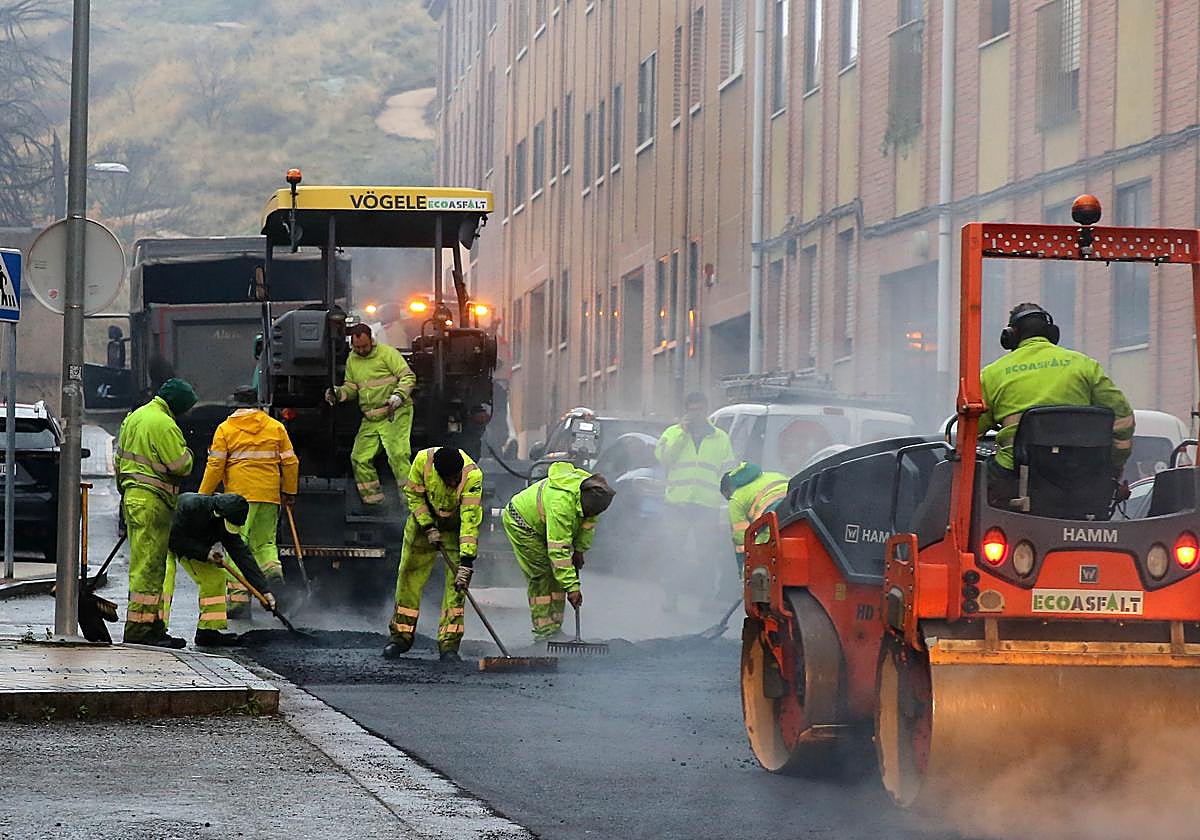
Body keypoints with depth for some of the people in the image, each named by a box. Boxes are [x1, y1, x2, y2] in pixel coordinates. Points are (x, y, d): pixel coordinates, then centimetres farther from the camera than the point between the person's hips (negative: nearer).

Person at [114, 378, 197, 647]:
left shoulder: (134, 417, 15)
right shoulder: (165, 425, -15)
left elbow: (119, 458, 22)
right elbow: (182, 466, -17)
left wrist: (124, 490, 28)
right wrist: (186, 452, 5)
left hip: (132, 497, 10)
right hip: (153, 502, -10)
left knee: (149, 565, 14)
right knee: (148, 566, -8)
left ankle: (152, 627, 17)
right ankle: (140, 629, -10)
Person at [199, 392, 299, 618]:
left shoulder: (225, 429, 1)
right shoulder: (276, 427, 9)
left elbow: (215, 466, -3)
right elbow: (290, 462, 9)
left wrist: (204, 495, 4)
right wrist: (289, 492, 19)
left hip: (239, 493, -3)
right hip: (270, 496, 3)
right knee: (264, 540, 17)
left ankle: (239, 595, -9)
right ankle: (272, 566, -13)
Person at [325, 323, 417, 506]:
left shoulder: (387, 353, -6)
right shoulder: (352, 360, 14)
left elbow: (408, 376, -10)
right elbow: (351, 387, 19)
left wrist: (399, 396, -25)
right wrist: (338, 393, -2)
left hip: (395, 414, -7)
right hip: (370, 419, 7)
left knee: (397, 454, -20)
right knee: (360, 458, 2)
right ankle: (372, 499, 12)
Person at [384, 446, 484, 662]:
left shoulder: (472, 476, -36)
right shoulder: (423, 460, -29)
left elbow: (470, 521, -37)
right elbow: (414, 495, -11)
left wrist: (466, 562, -41)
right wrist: (428, 528, -16)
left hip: (458, 524, -2)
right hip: (425, 517, 2)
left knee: (457, 583, -12)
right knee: (410, 578, 3)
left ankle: (449, 643, -8)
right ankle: (401, 636, 15)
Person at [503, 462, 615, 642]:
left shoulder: (591, 490, -18)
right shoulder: (561, 503, -42)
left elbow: (588, 522, 5)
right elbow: (558, 551, -41)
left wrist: (579, 549, -1)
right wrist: (572, 587, -40)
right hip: (520, 524, -8)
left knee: (558, 573, 3)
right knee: (543, 574, -16)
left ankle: (554, 627, 6)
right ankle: (545, 630, -14)